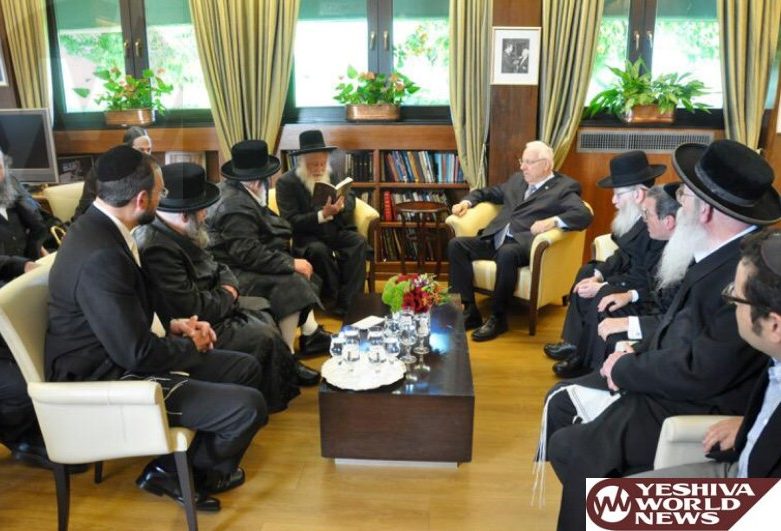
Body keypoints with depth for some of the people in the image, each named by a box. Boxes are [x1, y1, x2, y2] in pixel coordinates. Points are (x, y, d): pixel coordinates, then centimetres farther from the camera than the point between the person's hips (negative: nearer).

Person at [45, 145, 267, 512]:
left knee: (246, 368, 12)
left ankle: (180, 463, 19)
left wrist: (173, 326, 3)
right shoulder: (100, 256, -29)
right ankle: (174, 474, 10)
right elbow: (138, 354, -26)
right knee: (249, 407, -19)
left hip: (119, 360, 10)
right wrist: (191, 346, -8)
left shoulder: (99, 227, 2)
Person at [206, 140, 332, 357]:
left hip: (240, 265, 11)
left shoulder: (236, 192, 8)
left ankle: (310, 334, 11)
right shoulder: (238, 206, -24)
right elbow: (247, 253, -28)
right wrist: (291, 263, -22)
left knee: (302, 274, 11)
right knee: (291, 283, -27)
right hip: (233, 274, -11)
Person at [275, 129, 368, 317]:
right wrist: (323, 215, -26)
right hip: (307, 236, -4)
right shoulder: (286, 182, -7)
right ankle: (333, 300, -15)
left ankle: (347, 303, -25)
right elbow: (290, 221, -14)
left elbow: (350, 198, 9)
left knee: (359, 242, -25)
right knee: (319, 250, -36)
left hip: (336, 230, 4)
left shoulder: (331, 174, 9)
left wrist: (341, 204, -17)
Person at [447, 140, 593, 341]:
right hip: (494, 239, 7)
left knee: (506, 253, -39)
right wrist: (468, 201, 15)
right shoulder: (516, 179, 23)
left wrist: (552, 221, -27)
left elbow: (584, 216, -11)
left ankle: (497, 317, -22)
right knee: (456, 245, -14)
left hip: (523, 244, -7)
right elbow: (491, 192, 35)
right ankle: (469, 310, -12)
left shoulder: (564, 187, 3)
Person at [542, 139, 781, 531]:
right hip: (667, 382, 9)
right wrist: (637, 356, -2)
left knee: (569, 448, -10)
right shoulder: (721, 251, 2)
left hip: (696, 412, -9)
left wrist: (624, 369, -14)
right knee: (561, 401, 9)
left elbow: (700, 373, -28)